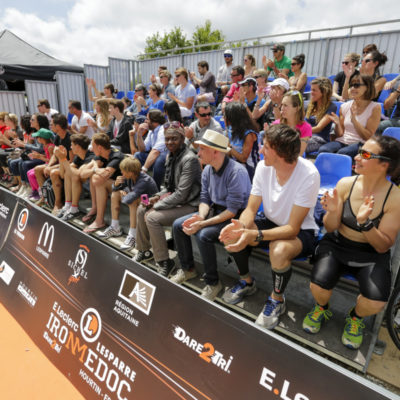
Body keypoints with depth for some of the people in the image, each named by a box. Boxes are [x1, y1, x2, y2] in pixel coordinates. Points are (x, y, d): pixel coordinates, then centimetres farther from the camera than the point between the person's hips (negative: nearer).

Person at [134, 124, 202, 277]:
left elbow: (181, 194, -24)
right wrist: (157, 197, -1)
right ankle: (144, 250, 24)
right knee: (141, 209, 6)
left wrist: (156, 206, -17)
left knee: (152, 217, -22)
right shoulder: (171, 156, 7)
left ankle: (164, 262, -7)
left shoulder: (190, 159, -21)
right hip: (175, 199, 9)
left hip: (189, 205, -9)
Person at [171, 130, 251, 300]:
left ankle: (213, 283, -8)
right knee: (178, 225, -1)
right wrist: (200, 216, -15)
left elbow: (232, 210, -25)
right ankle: (187, 269, 17)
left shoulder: (236, 172, -25)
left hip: (235, 216, -8)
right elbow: (205, 198, 7)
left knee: (203, 235, -30)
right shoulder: (207, 169, 1)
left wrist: (202, 224, -27)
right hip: (214, 209, 8)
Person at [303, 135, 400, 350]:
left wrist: (365, 222, -29)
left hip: (371, 255, 0)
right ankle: (321, 308, 17)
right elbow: (330, 229, -2)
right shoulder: (345, 184, -9)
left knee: (376, 303, -24)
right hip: (336, 245, 1)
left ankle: (356, 317, 16)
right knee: (318, 287, -23)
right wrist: (332, 211, -24)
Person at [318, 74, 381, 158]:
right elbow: (340, 134, 13)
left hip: (361, 144, -3)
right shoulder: (345, 106, 11)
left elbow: (368, 137, -5)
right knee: (323, 150, -30)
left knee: (342, 152, -37)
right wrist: (337, 124, -9)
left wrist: (354, 120, -17)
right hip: (342, 142, 3)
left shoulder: (375, 107, 1)